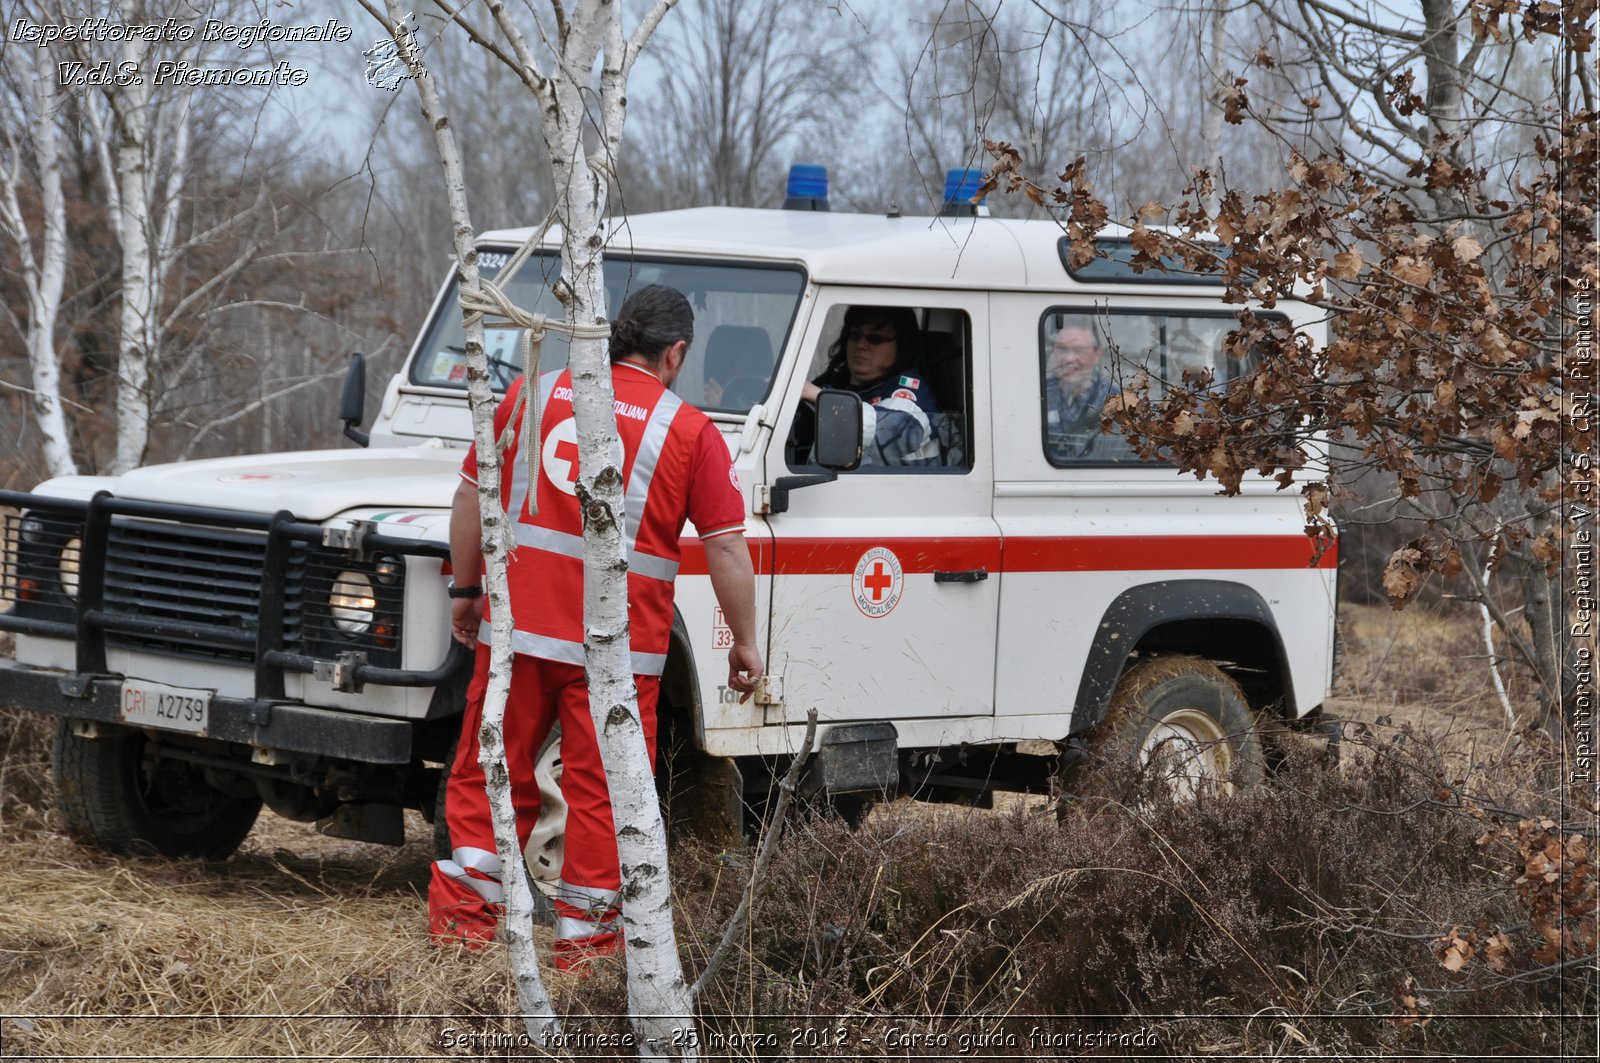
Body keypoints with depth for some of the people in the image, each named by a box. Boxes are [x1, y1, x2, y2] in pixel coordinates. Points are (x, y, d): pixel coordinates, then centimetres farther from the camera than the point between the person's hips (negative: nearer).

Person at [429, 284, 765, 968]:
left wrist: (465, 591, 19)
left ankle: (462, 909, 13)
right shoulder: (690, 433, -3)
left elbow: (471, 498, 9)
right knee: (600, 788, 7)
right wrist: (745, 644, 6)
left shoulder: (533, 393, 5)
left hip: (517, 627, 3)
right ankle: (585, 934, 11)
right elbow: (727, 550, -4)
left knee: (493, 769, 14)